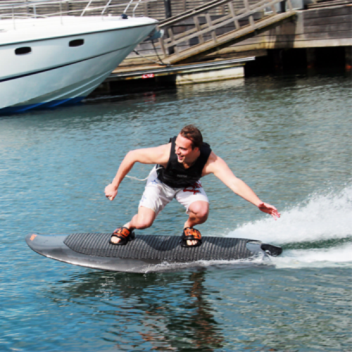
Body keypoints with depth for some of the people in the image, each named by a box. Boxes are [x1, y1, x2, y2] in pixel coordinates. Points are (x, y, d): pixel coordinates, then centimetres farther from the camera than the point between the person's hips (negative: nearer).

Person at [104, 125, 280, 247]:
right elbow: (132, 156, -25)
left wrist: (258, 203, -62)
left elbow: (234, 182, -48)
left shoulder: (211, 161, -38)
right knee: (143, 222, -22)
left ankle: (189, 227, 8)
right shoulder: (166, 153, -38)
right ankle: (128, 228, 17)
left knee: (201, 211, -30)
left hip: (188, 186, 1)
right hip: (161, 182, -1)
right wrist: (114, 185, -18)